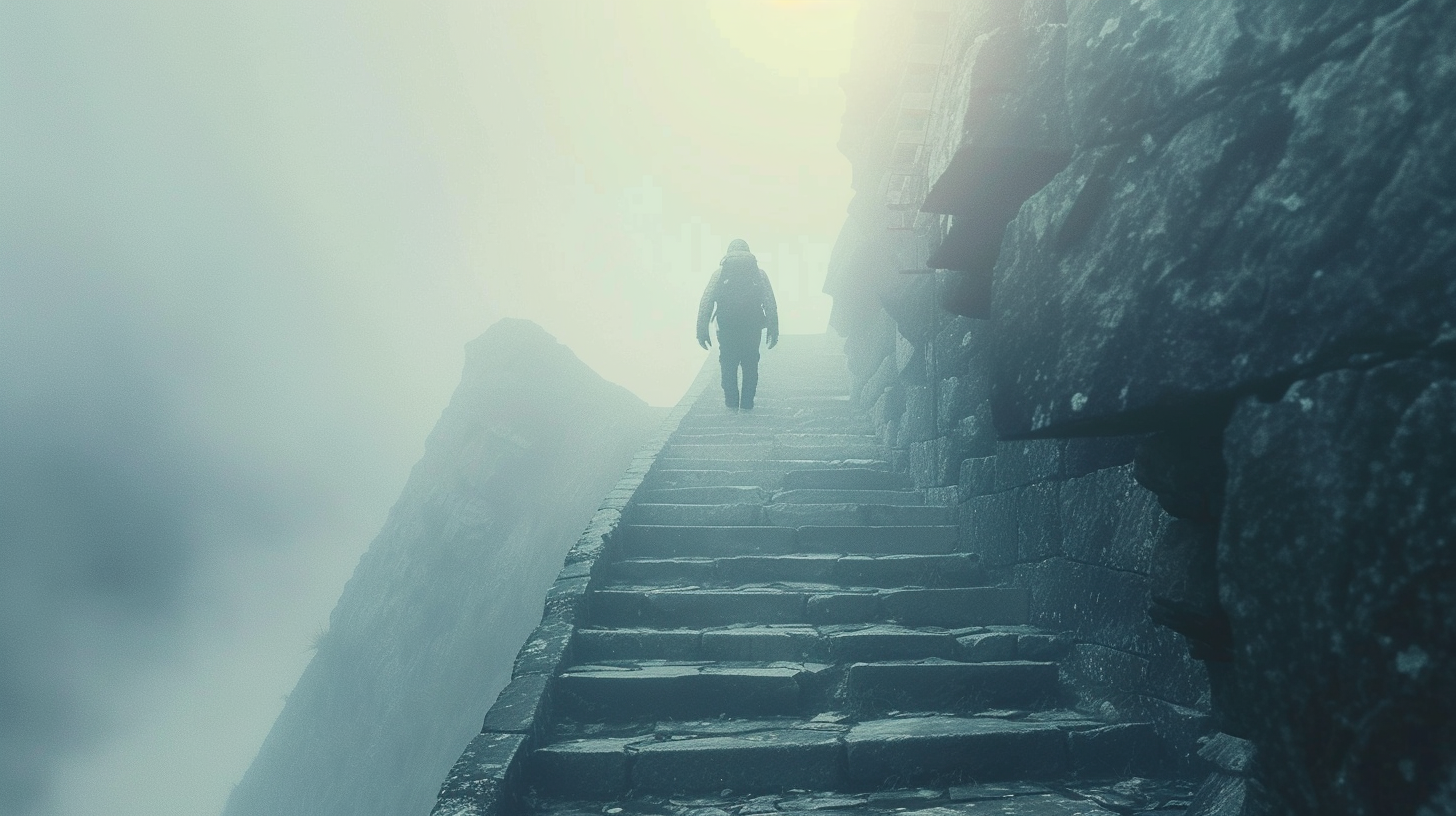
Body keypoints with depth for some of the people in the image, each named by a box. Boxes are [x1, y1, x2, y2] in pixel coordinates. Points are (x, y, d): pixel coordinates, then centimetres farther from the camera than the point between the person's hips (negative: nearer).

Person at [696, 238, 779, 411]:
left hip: (727, 330, 0)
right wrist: (773, 331, 4)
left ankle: (731, 403, 12)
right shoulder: (759, 273, 6)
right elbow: (771, 305, 0)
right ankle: (747, 404, 14)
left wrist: (702, 332, -1)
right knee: (750, 366, 14)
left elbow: (705, 303, -3)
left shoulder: (719, 273, 4)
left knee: (728, 366, 13)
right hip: (752, 329, 1)